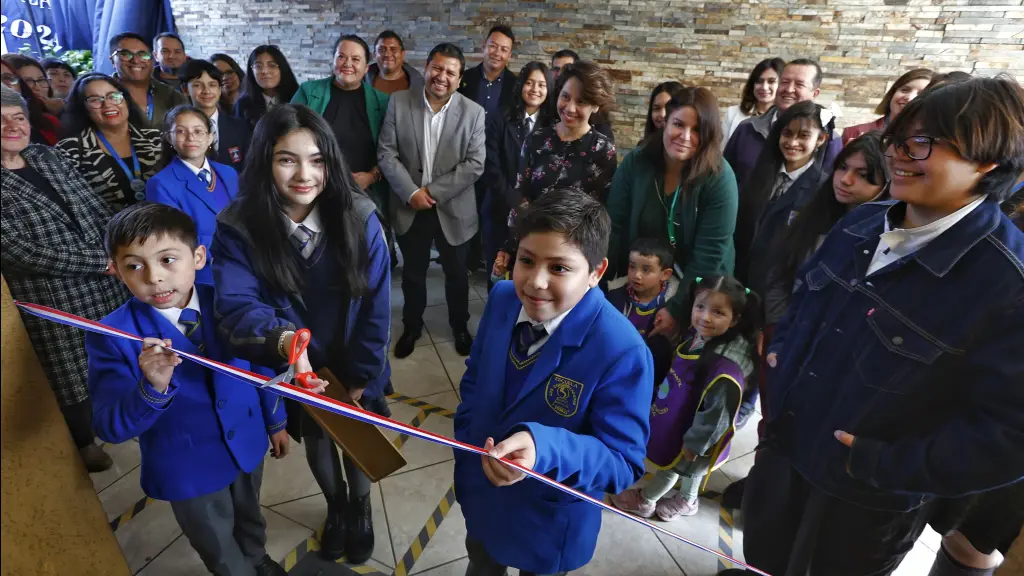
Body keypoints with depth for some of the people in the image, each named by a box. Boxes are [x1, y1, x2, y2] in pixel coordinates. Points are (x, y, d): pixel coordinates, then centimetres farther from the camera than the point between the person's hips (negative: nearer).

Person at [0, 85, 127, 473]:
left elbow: (98, 210, 9)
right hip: (55, 300, -5)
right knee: (74, 376, 11)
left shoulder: (48, 158, 5)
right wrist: (101, 262, -18)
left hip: (107, 285, 5)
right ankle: (85, 443, 36)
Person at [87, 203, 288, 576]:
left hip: (247, 444, 3)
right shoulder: (111, 336, -22)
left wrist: (275, 420, 9)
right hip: (187, 469, -3)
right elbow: (110, 428, -23)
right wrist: (153, 388, -43)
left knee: (250, 518, 32)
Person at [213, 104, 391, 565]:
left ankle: (360, 506, 54)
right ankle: (335, 506, 57)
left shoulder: (360, 219, -21)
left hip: (354, 368, -1)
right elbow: (235, 304, -27)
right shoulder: (238, 228, -20)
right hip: (294, 369, 1)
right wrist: (284, 338, -48)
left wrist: (359, 378, -13)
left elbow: (376, 307, -16)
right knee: (315, 439, 26)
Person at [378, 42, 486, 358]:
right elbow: (386, 153, -6)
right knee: (412, 272, 17)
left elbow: (475, 164, -12)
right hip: (410, 207, 1)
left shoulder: (473, 112, -7)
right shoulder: (399, 102, -4)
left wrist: (434, 192, -16)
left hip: (453, 209, -1)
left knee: (456, 274, 15)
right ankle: (412, 326, 38)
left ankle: (460, 326, 37)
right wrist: (411, 192, -16)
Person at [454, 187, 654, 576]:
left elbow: (624, 461, -29)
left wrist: (543, 448, -45)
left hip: (548, 522, -4)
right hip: (480, 493, 5)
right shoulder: (502, 299, -15)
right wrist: (466, 443, -4)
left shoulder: (622, 352, -32)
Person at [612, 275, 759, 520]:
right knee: (689, 467, 31)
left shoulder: (725, 367, -38)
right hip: (677, 415, 7)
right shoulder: (695, 335, -12)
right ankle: (687, 501, 57)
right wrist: (658, 395, 17)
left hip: (687, 429, -7)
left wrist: (695, 442, -18)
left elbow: (716, 412, -29)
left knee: (672, 465, 21)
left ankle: (645, 500, 46)